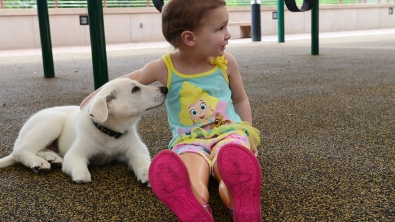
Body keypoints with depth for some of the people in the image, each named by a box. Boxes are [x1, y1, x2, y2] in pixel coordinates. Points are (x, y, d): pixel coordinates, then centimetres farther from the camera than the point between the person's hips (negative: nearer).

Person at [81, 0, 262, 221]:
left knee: (232, 170, -35)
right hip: (189, 140, -1)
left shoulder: (227, 62, 1)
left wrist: (248, 134, 8)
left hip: (228, 132, 2)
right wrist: (94, 98, 21)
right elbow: (128, 82, 13)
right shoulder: (164, 68, -5)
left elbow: (241, 99, 16)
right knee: (193, 180, -37)